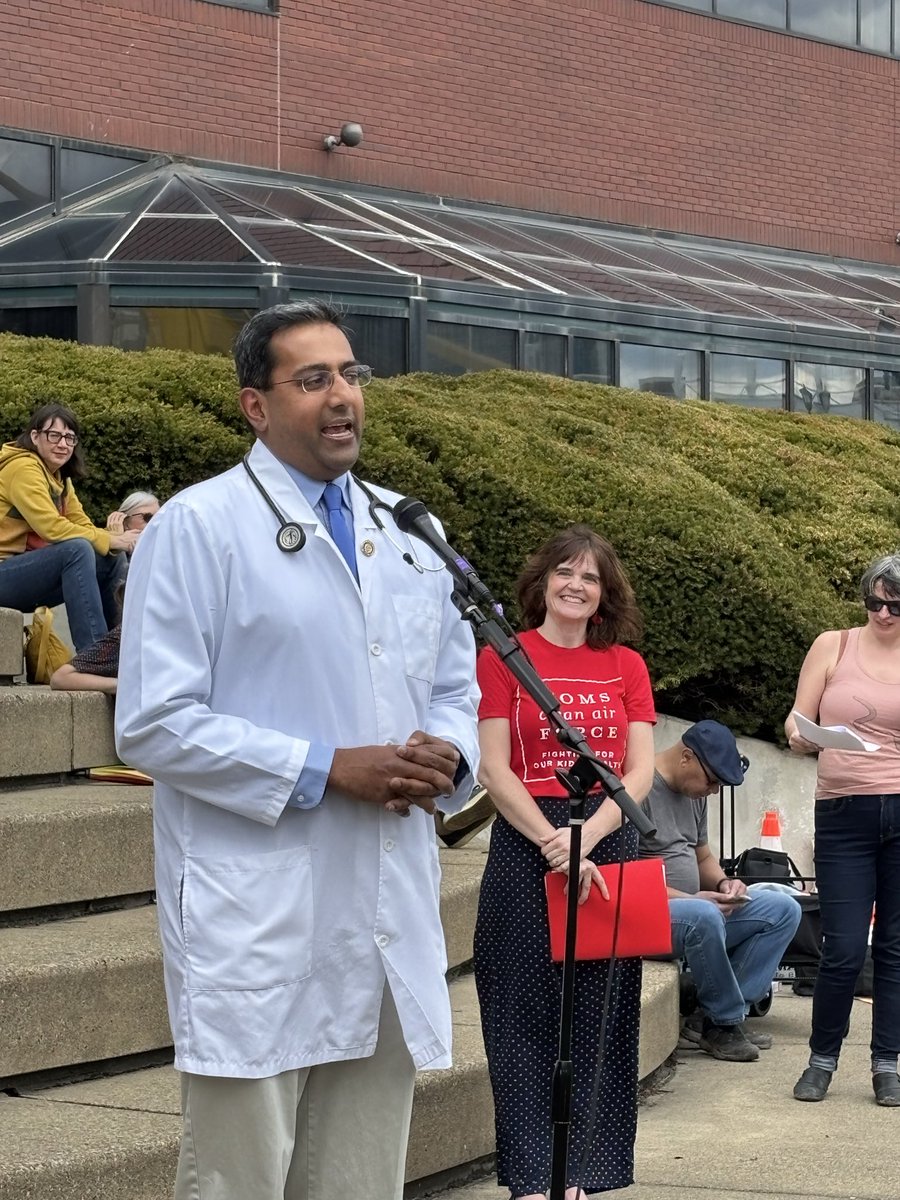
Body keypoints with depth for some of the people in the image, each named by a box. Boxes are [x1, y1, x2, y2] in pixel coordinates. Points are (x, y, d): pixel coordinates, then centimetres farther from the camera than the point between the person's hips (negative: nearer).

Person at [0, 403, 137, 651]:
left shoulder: (60, 478, 16)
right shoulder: (23, 468, -14)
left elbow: (83, 526, 7)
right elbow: (51, 527, -24)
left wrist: (116, 539, -14)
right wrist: (111, 540, -21)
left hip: (27, 570, 9)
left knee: (113, 561, 2)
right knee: (78, 549, -29)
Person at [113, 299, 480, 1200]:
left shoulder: (402, 532, 15)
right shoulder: (197, 526, -5)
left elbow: (455, 683, 22)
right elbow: (153, 724, -11)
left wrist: (447, 754, -2)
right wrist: (327, 770, -16)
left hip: (391, 917, 6)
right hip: (256, 928, -6)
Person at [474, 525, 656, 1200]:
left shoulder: (625, 665, 9)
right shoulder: (504, 657, 1)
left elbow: (641, 772, 3)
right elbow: (495, 771, -5)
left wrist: (587, 835, -13)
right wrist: (554, 846, -16)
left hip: (610, 843, 3)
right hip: (526, 844, -3)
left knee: (597, 1014, 4)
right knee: (528, 1016, -1)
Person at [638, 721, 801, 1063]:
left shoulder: (694, 794, 15)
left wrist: (723, 883, 2)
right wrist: (689, 899, -22)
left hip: (696, 910, 10)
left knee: (783, 909, 0)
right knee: (704, 916, -39)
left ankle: (715, 1018, -8)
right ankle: (726, 1022, -16)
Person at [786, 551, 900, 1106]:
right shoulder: (833, 647, 4)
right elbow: (799, 729, 4)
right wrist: (800, 736, -17)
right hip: (844, 814, -1)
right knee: (845, 948, -4)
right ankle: (822, 1058, 14)